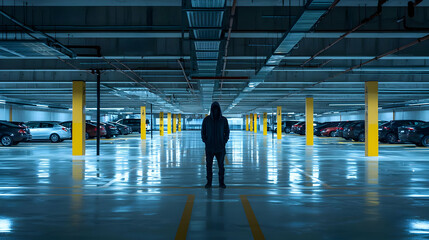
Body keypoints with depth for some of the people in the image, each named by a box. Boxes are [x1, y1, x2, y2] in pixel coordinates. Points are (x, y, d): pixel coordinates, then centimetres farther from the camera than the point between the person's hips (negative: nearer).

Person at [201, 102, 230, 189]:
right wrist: (205, 141, -4)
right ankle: (209, 182, 13)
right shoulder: (206, 119, 0)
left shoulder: (224, 120, 0)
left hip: (220, 148, 0)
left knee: (221, 165, 2)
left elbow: (227, 132, 8)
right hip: (209, 148, 0)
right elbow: (203, 132, 7)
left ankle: (221, 182, 13)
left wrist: (224, 141, -3)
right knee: (209, 165, 2)